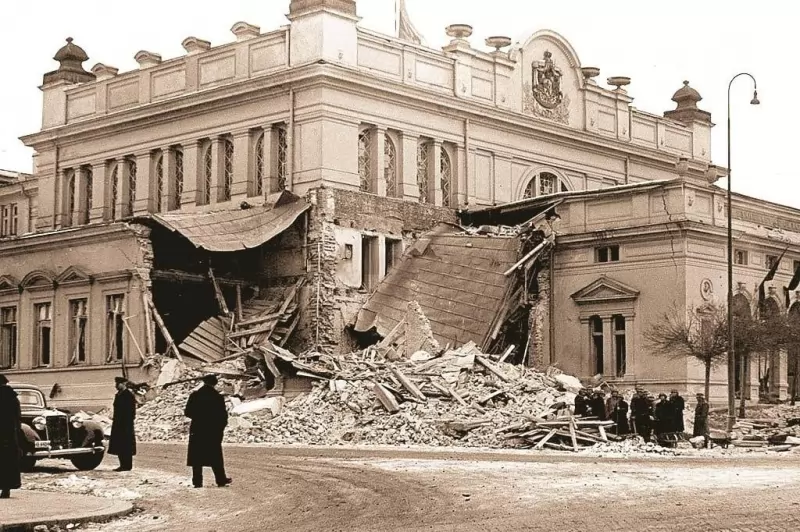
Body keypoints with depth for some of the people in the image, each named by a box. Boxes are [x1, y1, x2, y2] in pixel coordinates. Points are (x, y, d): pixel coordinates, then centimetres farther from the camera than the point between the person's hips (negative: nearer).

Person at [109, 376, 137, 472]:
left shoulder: (129, 395, -12)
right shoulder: (118, 395, 16)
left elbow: (131, 410, -16)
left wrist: (128, 422, -19)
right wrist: (114, 421, 16)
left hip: (126, 424, -9)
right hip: (118, 424, 9)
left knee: (125, 446, -5)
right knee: (119, 446, 10)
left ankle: (127, 466, 0)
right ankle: (123, 465, 17)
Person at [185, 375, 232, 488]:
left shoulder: (194, 395, -3)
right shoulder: (218, 397, -7)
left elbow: (187, 412, -2)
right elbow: (223, 415, -6)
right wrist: (221, 428, 7)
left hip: (197, 431, 1)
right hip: (213, 432, -1)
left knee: (197, 458, 5)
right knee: (216, 457, 9)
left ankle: (197, 481, 2)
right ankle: (221, 480, 14)